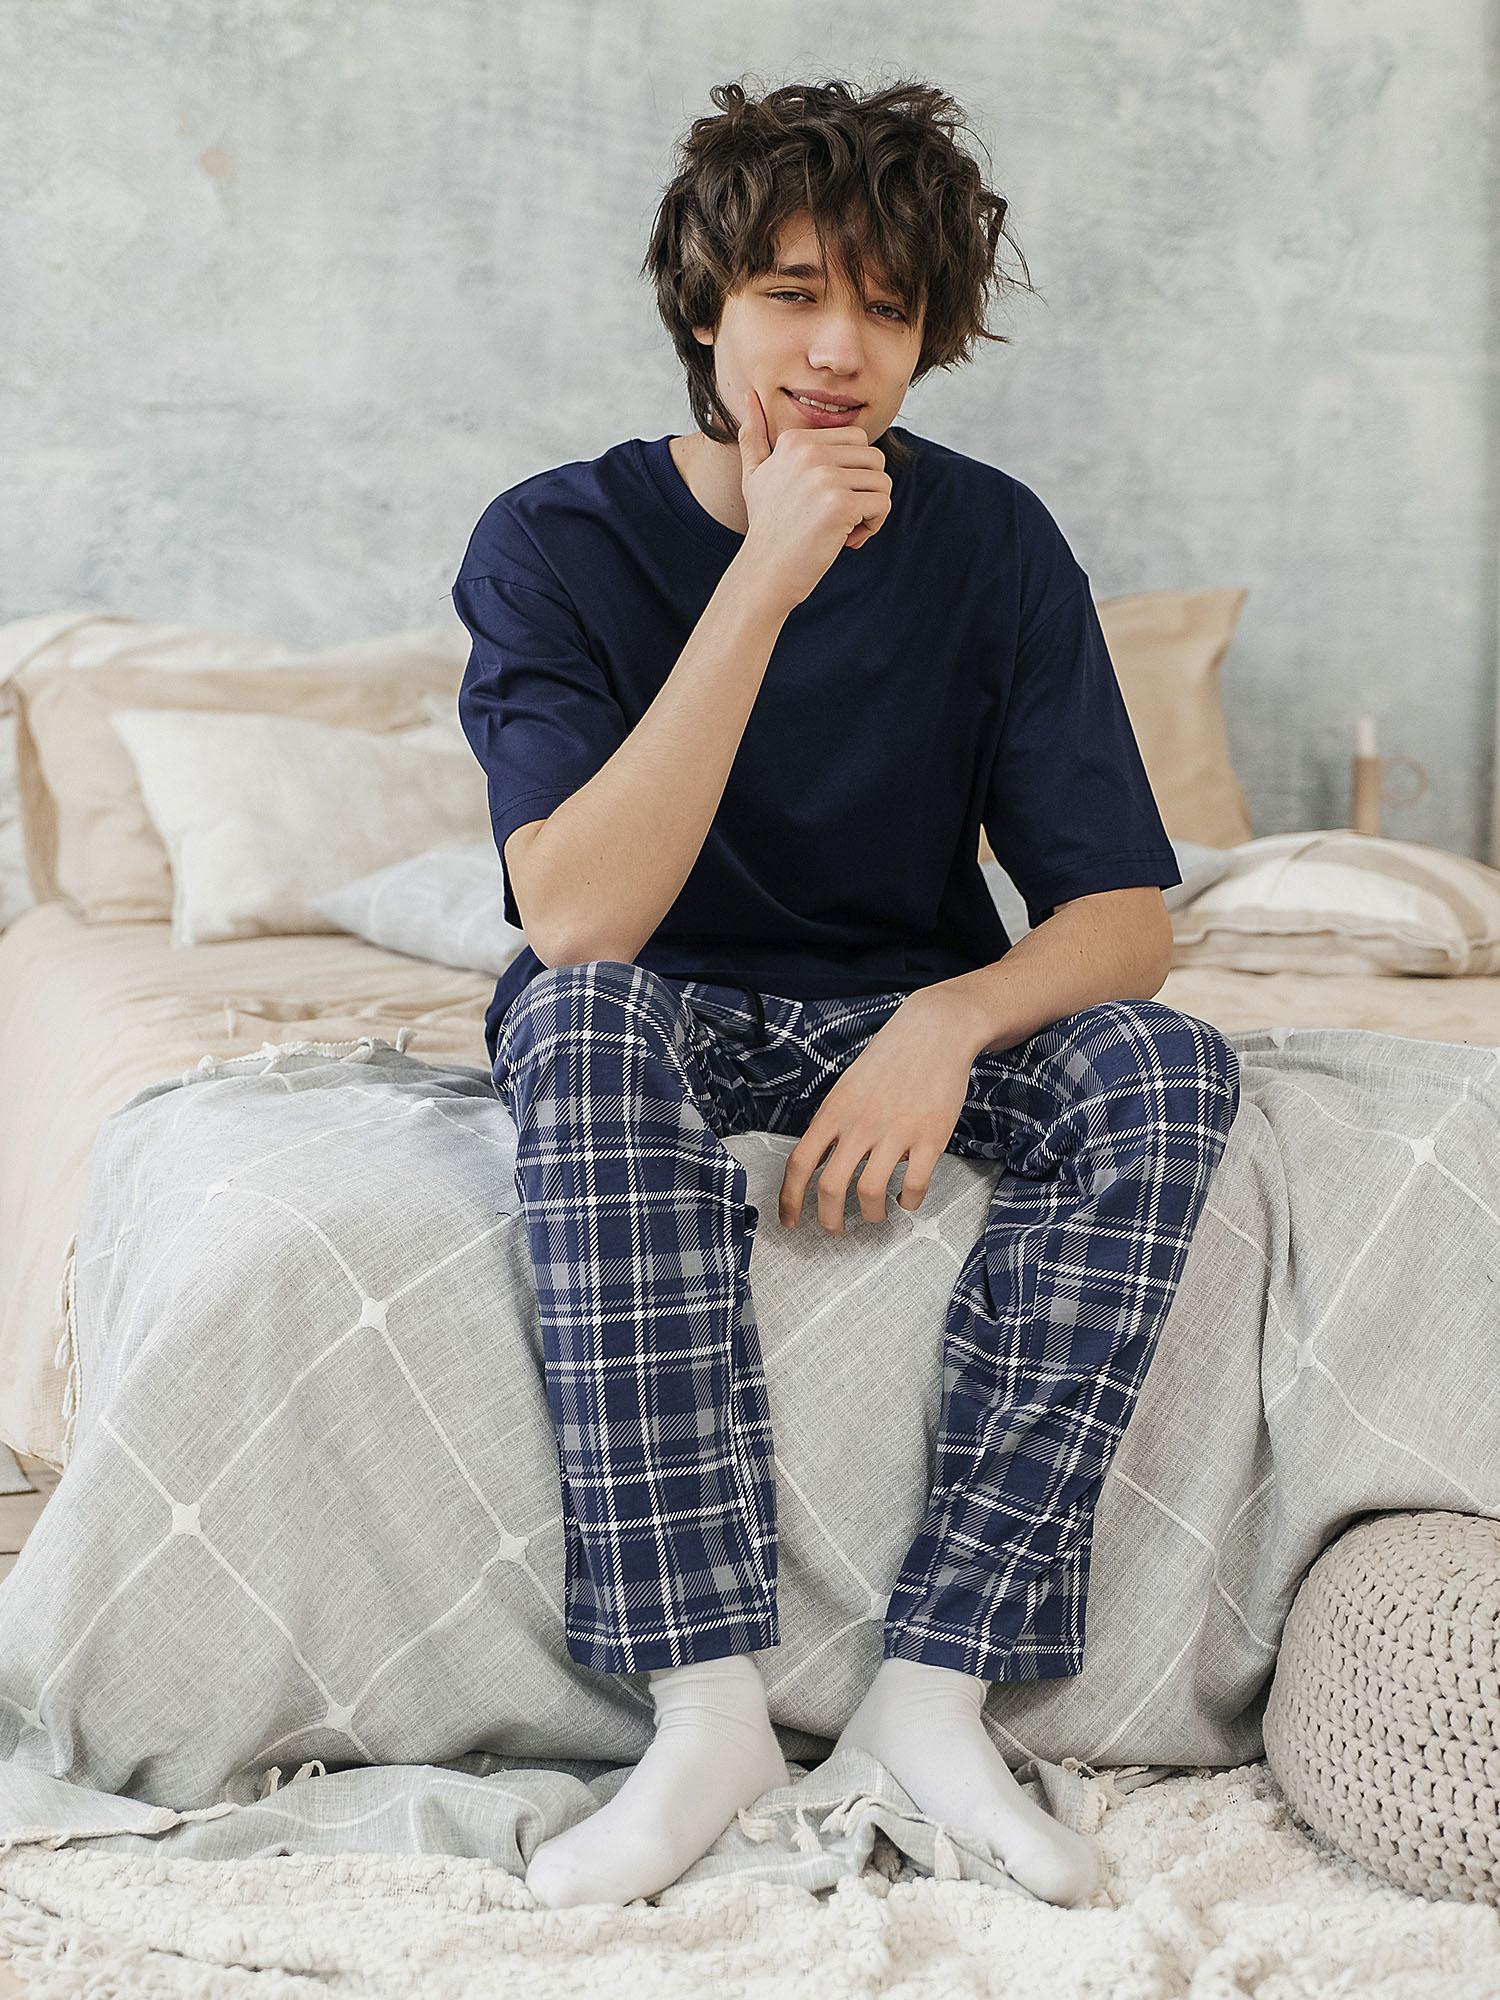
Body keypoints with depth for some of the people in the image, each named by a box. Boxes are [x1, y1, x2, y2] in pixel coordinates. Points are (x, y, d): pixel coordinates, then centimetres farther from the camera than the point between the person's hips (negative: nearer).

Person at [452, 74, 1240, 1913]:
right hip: (662, 1017, -2)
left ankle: (935, 1688, -26)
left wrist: (949, 1025, -32)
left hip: (907, 1010, 2)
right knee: (579, 1020, -36)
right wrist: (765, 582, -33)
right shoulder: (558, 542, -14)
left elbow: (1123, 911, -10)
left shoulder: (991, 542, -8)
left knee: (1170, 1070, -26)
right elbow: (577, 918, -29)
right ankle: (707, 1701, -34)